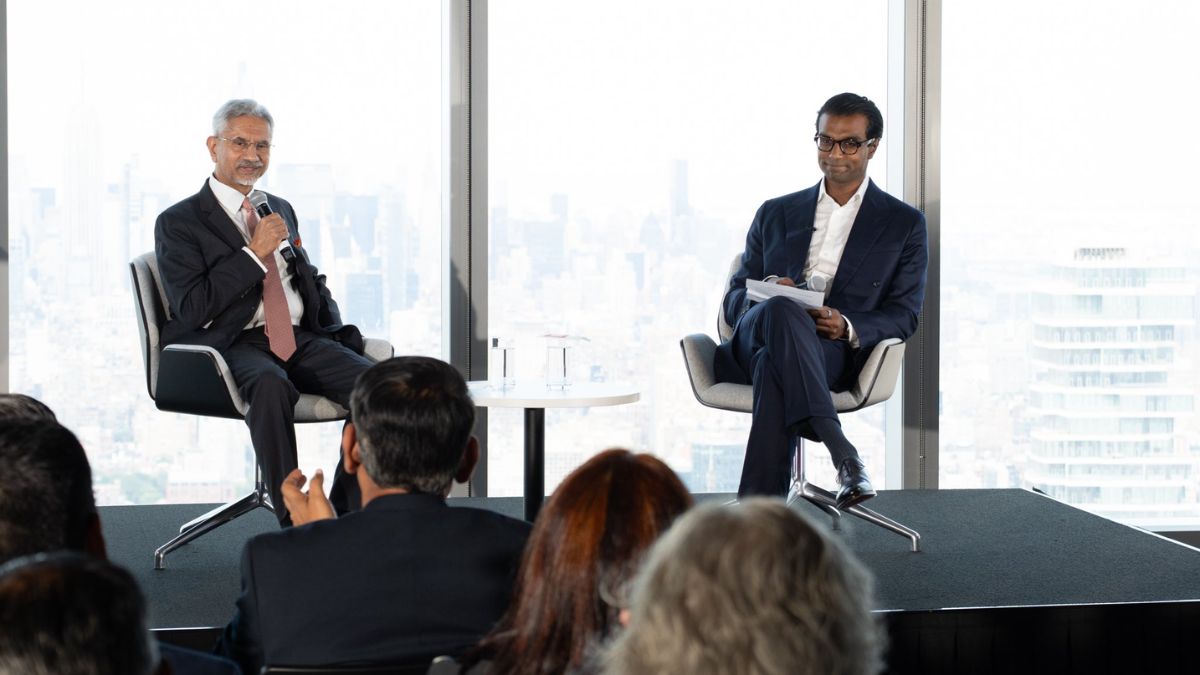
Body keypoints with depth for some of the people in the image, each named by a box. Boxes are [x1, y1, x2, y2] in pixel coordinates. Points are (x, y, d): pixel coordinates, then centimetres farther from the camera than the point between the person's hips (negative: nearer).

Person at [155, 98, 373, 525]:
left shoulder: (281, 210, 24)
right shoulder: (178, 223, 4)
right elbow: (193, 308, -8)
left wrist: (338, 336, 11)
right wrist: (254, 253, -11)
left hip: (301, 338, 6)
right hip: (235, 343, -6)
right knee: (271, 385, -40)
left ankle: (344, 515, -15)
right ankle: (292, 520, -34)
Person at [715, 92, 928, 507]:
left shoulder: (904, 224, 17)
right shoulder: (775, 214, 25)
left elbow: (904, 316, 8)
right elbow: (733, 302, 19)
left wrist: (847, 327, -15)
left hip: (837, 356, -2)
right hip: (750, 345, 2)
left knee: (774, 369, -40)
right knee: (781, 311, -38)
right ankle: (842, 454, -49)